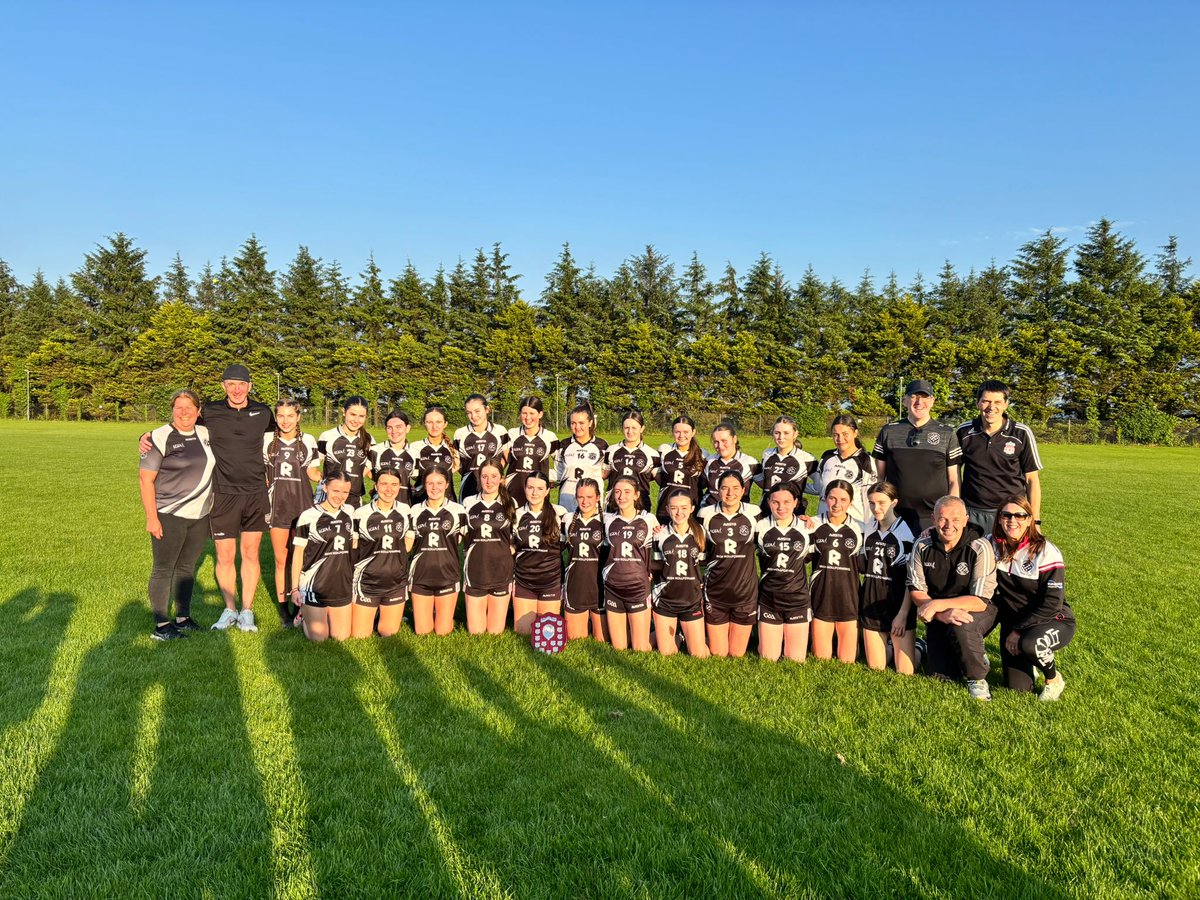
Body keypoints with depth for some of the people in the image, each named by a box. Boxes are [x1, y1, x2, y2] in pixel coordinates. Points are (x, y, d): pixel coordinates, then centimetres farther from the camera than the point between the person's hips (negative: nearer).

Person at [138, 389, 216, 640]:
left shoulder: (206, 434, 8)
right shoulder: (160, 438, -9)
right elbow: (145, 479, -11)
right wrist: (151, 517, -15)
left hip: (200, 515, 6)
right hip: (169, 516, -5)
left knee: (187, 567, 14)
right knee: (163, 569, 2)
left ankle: (183, 618, 25)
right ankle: (161, 626, 8)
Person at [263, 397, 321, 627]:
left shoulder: (308, 441, 1)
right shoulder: (266, 440, 3)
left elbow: (312, 473, 7)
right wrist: (264, 483, -3)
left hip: (302, 505, 0)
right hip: (277, 505, 1)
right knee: (281, 559, 4)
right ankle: (283, 608, 14)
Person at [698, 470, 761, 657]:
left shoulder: (753, 513, -5)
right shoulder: (706, 514, -4)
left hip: (746, 591, 0)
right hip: (715, 591, 0)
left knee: (737, 654, 10)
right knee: (718, 654, 7)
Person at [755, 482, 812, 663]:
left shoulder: (807, 528, -2)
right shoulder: (760, 527, -4)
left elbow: (810, 556, 11)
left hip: (798, 600, 0)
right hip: (769, 599, 0)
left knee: (796, 661, 5)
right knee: (769, 659, 5)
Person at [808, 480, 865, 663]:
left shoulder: (858, 529, 1)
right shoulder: (813, 525, 1)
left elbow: (864, 566, 6)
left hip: (849, 596, 0)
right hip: (821, 595, 0)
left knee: (847, 661, 5)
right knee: (821, 660, 6)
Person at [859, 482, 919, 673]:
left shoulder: (906, 532, -10)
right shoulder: (869, 530, 5)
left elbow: (912, 579, -11)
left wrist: (903, 614, -15)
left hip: (898, 602, -4)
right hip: (871, 602, 4)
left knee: (905, 671, -2)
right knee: (875, 668, 7)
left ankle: (917, 648, 27)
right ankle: (890, 648, 37)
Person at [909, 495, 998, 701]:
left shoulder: (980, 547, -20)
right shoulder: (922, 545, -10)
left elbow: (980, 601, -23)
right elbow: (916, 591, -9)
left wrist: (937, 604, -30)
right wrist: (943, 614, -26)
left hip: (978, 612, -3)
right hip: (938, 615, 4)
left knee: (961, 627, -36)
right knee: (941, 675, -3)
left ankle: (977, 678, -9)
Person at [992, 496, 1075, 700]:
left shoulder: (1046, 553, -17)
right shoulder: (993, 545, -5)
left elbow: (1052, 604, -18)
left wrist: (1019, 630, -19)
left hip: (1053, 621, -3)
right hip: (1012, 620, 4)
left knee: (1029, 644, -36)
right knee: (1018, 687, -7)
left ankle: (1054, 679, -4)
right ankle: (1027, 660, 27)